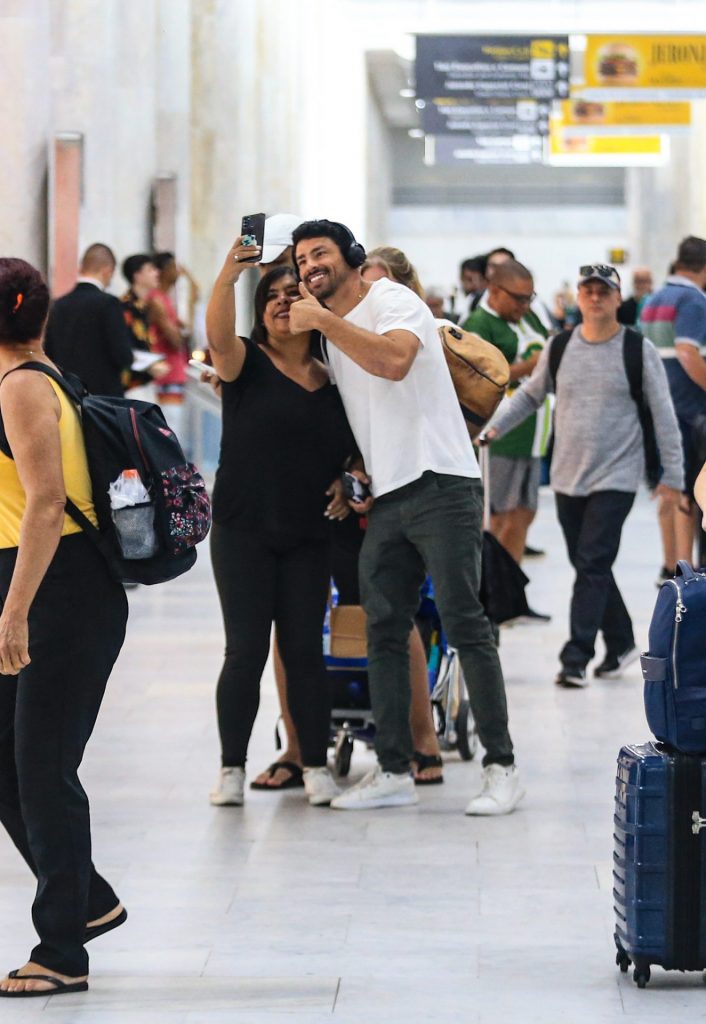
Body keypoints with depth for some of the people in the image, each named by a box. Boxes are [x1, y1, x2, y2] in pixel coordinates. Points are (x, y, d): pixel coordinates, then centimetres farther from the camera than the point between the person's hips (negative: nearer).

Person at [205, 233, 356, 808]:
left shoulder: (334, 381, 8)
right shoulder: (247, 365, -3)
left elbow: (350, 450, 19)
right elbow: (218, 335, -26)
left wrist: (346, 482, -2)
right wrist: (229, 275, -41)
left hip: (308, 537, 3)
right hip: (243, 532, -3)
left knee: (305, 651, 4)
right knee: (246, 651, -3)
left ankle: (316, 766, 12)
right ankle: (232, 768, 6)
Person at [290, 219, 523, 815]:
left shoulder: (392, 301, -6)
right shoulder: (332, 331, 20)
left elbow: (394, 361, -27)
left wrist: (322, 320, -21)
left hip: (442, 486, -8)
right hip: (386, 498, 9)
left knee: (465, 626, -8)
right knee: (383, 633, 5)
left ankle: (502, 769, -4)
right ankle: (393, 772, 9)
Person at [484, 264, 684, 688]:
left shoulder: (639, 350, -4)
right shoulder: (559, 348, 6)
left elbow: (663, 415, -3)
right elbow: (530, 396, 17)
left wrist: (672, 476, -5)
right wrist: (493, 427, 4)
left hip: (616, 478, -5)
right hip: (568, 477, 5)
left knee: (593, 565, -12)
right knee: (588, 567, 11)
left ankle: (576, 659, -13)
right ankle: (621, 643, 28)